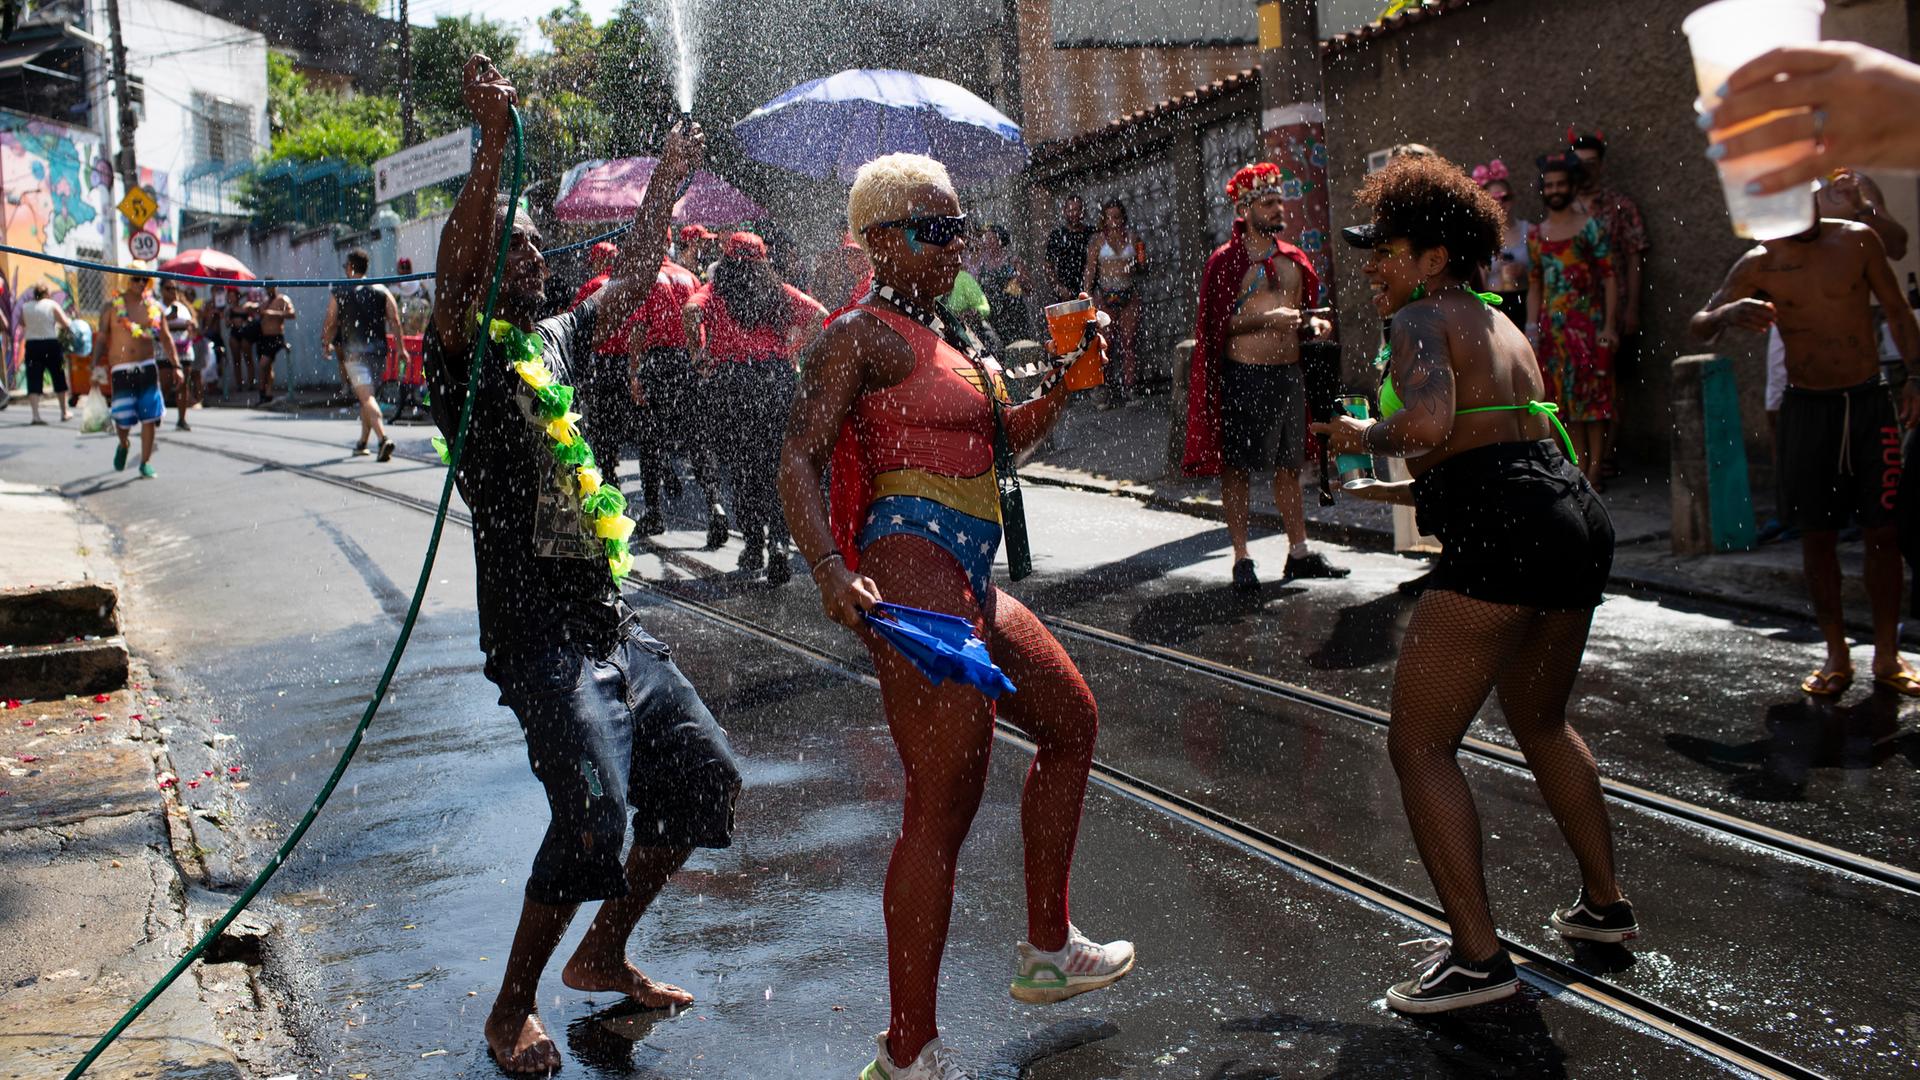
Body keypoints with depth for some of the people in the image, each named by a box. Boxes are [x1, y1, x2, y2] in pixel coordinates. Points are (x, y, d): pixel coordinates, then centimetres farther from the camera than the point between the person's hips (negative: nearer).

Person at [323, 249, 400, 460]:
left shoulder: (338, 292, 2)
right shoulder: (381, 291, 9)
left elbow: (331, 324, 3)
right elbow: (394, 320, 0)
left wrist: (326, 345, 19)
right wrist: (400, 348, 2)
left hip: (354, 351, -4)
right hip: (378, 349, 4)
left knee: (366, 397, -12)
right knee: (367, 396, 18)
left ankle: (384, 439, -32)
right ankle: (362, 443, 25)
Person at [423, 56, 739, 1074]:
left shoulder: (558, 339, 16)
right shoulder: (463, 352, -6)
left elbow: (632, 281, 30)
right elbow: (454, 272, -27)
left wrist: (666, 187, 30)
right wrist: (492, 144, -35)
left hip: (610, 621, 9)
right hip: (538, 634, -8)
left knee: (702, 772, 8)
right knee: (595, 811, -19)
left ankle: (604, 954, 25)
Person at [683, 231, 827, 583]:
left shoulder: (716, 290, 6)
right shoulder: (779, 291, 13)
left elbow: (692, 309, -14)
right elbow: (819, 315, 3)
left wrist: (699, 353, -3)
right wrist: (793, 351, 9)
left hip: (730, 378, -2)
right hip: (777, 377, 2)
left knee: (740, 464, 9)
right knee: (775, 464, 4)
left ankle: (754, 543, 11)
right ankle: (778, 541, -13)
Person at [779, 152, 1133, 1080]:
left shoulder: (940, 334, 21)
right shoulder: (864, 335, -7)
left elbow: (1002, 441, 29)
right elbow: (797, 459, -16)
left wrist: (1064, 382, 13)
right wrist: (831, 570, -31)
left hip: (967, 581, 10)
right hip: (913, 565, -10)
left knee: (1070, 720, 22)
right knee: (945, 803, -10)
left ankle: (1048, 950, 34)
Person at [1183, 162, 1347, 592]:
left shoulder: (1293, 259, 14)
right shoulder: (1225, 260, -4)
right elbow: (1216, 323, -9)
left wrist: (1313, 323, 2)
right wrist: (1266, 319, -20)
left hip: (1288, 373, 6)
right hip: (1244, 375, -6)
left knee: (1289, 465, 12)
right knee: (1238, 467, 0)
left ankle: (1299, 552, 20)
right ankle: (1241, 559, 6)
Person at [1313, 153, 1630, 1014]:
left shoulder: (1422, 320, -5)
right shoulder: (1500, 324, 23)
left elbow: (1427, 424, -24)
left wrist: (1366, 436, -5)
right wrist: (1405, 491, 28)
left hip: (1503, 539, -10)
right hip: (1577, 521, 10)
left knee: (1418, 744, -2)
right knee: (1540, 719, 29)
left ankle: (1477, 956, -2)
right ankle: (1606, 903, 39)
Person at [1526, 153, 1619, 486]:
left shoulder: (1591, 227, 0)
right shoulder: (1536, 235, 11)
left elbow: (1610, 277, -3)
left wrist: (1609, 326, -10)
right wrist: (1532, 328, 4)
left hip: (1588, 322, -4)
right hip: (1552, 327, 4)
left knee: (1593, 395, -4)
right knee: (1566, 397, 5)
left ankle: (1595, 469, 0)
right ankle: (1580, 468, 12)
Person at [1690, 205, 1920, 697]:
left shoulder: (1857, 241, -1)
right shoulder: (1758, 265, -4)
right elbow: (1698, 328, -11)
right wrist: (1727, 313, -33)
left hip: (1869, 403, 1)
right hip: (1807, 409, 0)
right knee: (1817, 535, 4)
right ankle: (1836, 656, 16)